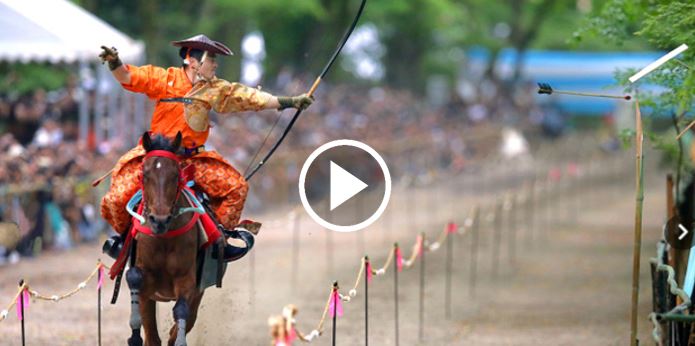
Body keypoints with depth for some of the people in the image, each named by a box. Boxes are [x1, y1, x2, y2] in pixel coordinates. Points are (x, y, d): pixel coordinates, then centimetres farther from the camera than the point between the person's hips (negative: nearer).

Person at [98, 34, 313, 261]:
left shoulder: (213, 89, 6)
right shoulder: (165, 80, -6)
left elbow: (250, 98, 7)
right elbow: (128, 77, -9)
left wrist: (287, 102, 5)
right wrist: (115, 63, -30)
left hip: (194, 158, 4)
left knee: (237, 187, -6)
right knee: (119, 196, -22)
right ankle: (123, 233, 10)